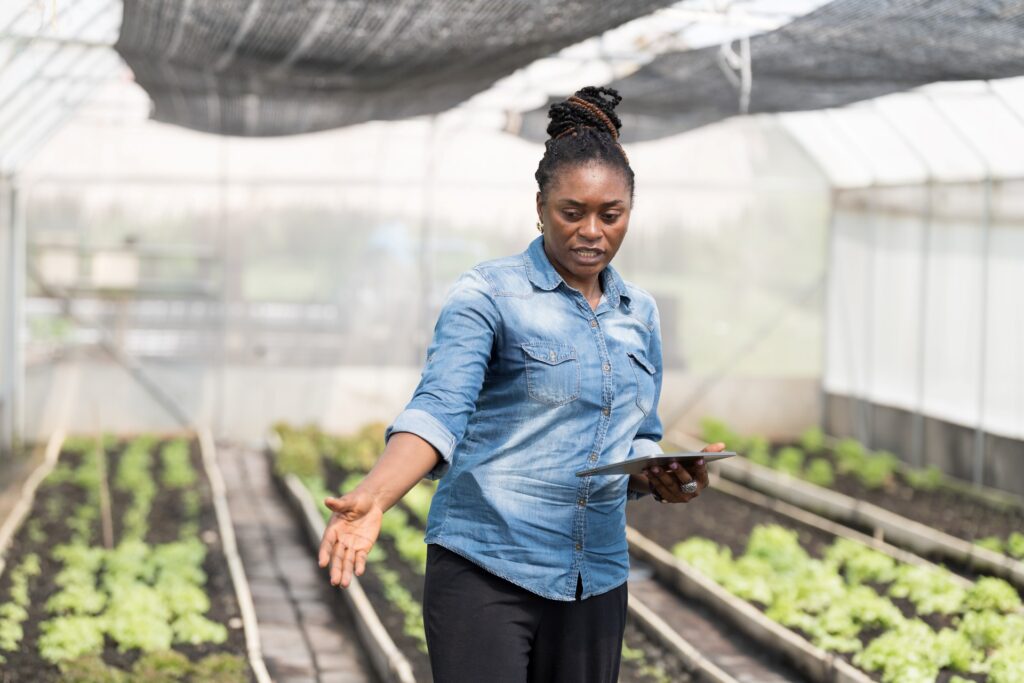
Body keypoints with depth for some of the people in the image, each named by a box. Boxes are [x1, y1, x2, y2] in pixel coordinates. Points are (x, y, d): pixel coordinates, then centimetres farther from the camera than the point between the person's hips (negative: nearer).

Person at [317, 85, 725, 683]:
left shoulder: (640, 314, 11)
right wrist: (372, 499, -36)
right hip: (485, 569, -5)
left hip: (597, 581, 6)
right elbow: (439, 409, -19)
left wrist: (664, 477, -5)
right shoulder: (489, 294, -6)